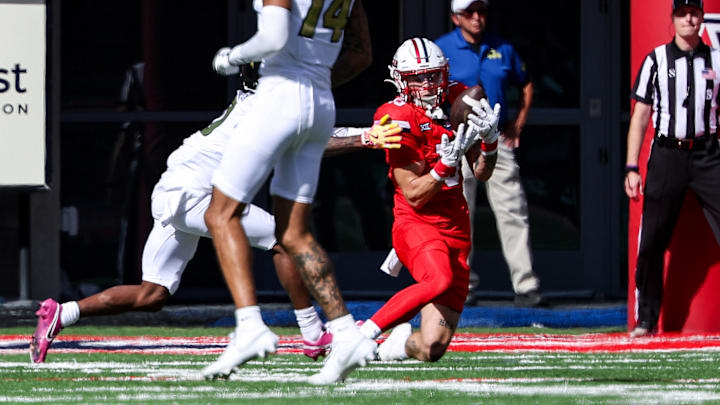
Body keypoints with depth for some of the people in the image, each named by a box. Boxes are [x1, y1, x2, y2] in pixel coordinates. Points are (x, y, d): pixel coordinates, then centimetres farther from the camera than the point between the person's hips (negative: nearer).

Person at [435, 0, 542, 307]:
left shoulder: (502, 49, 10)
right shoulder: (442, 49, -1)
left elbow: (525, 86, 23)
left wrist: (518, 124, 12)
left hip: (497, 140, 3)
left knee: (513, 212, -4)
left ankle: (525, 287, -5)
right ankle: (462, 286, 8)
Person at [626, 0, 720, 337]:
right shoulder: (656, 60, 6)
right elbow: (640, 116, 6)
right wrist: (632, 168, -2)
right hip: (666, 155, 0)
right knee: (652, 240, -1)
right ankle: (646, 320, 9)